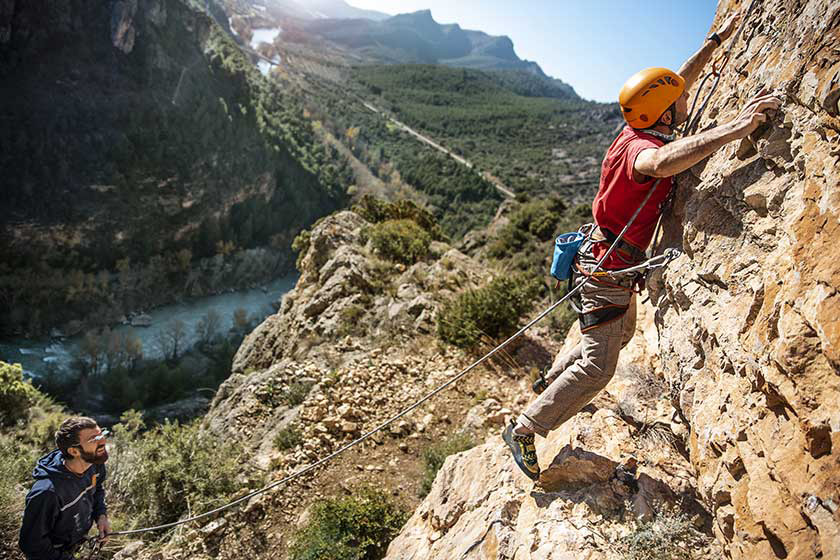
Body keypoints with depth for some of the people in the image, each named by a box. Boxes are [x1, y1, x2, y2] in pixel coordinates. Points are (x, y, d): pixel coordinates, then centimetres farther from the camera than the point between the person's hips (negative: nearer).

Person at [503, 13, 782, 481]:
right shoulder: (640, 146, -25)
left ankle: (553, 378, 46)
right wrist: (736, 128, -50)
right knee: (597, 368, -6)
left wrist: (718, 40, 21)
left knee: (621, 334, 31)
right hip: (607, 264, -10)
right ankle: (524, 430, 4)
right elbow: (662, 163, -51)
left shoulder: (643, 133, 3)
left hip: (615, 263, 10)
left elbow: (682, 80, 19)